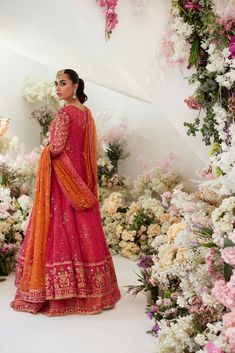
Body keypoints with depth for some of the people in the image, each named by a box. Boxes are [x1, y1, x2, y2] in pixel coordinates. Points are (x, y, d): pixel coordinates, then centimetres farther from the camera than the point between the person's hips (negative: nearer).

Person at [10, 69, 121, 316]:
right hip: (81, 178, 8)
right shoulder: (86, 113, 11)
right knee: (84, 230, 11)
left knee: (60, 230, -3)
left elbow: (56, 147, -18)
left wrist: (46, 152, 1)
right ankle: (89, 290, 19)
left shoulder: (65, 113, -13)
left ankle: (59, 292, 3)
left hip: (62, 178, -8)